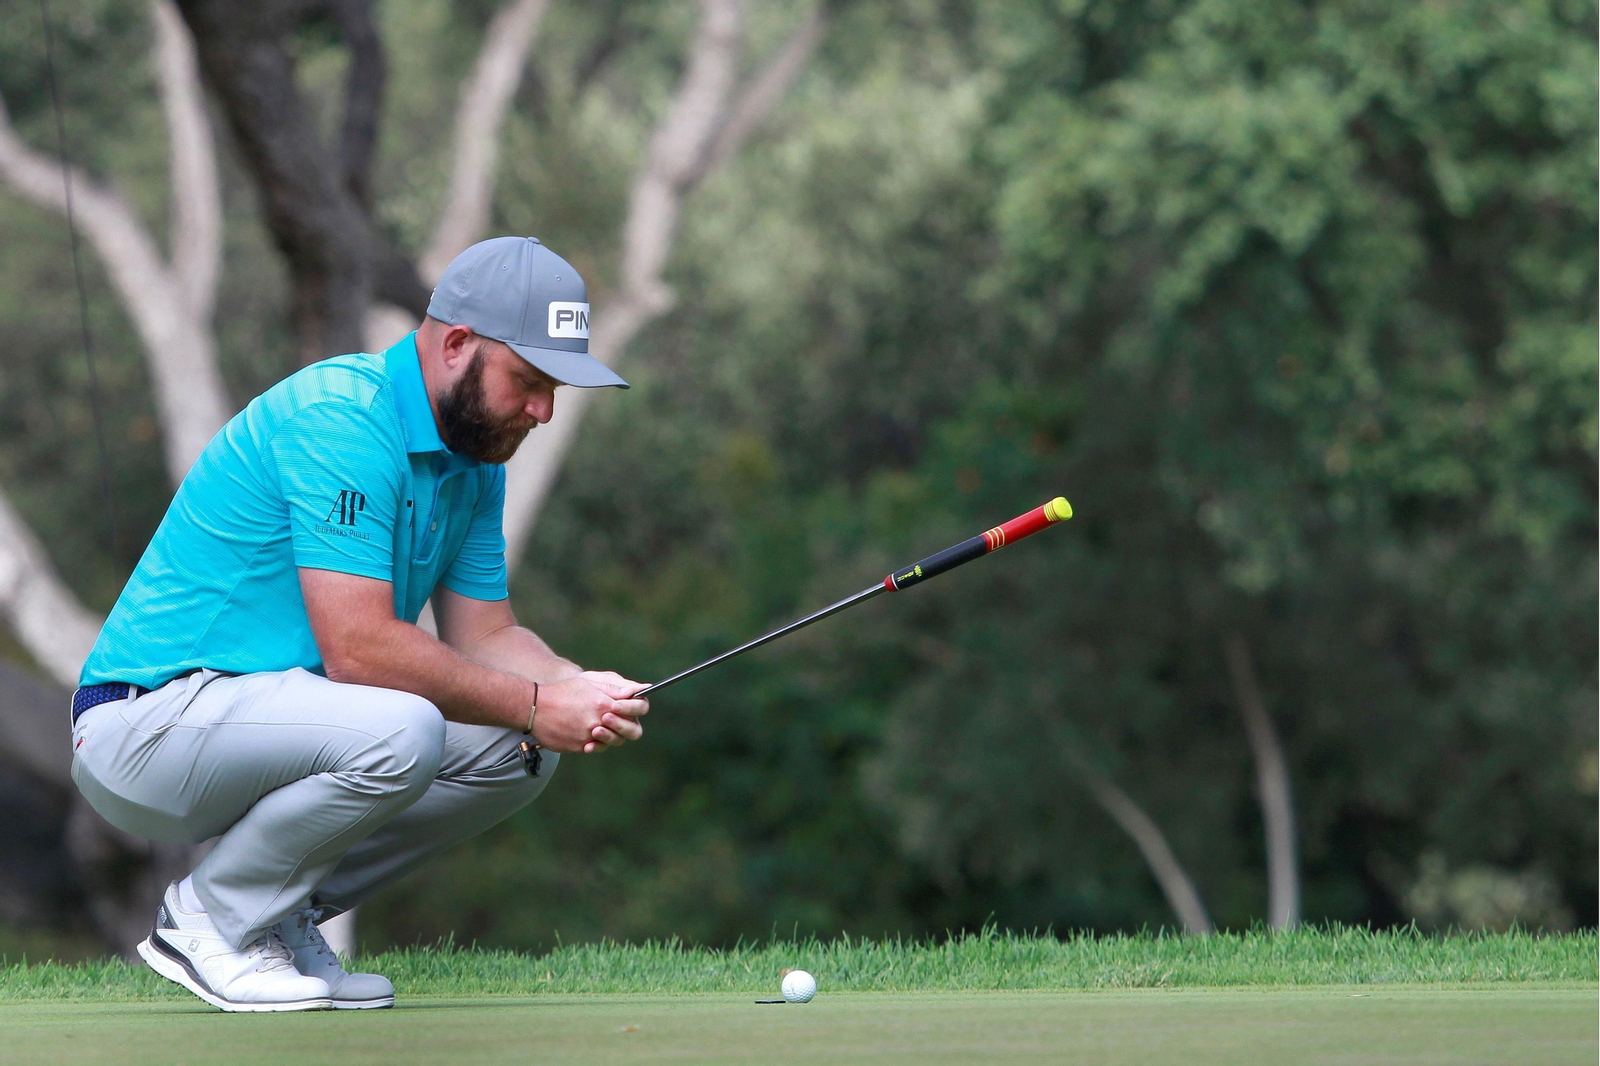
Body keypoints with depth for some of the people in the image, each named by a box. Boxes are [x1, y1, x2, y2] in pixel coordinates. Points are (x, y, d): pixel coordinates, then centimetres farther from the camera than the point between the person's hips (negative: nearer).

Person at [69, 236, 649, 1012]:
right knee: (399, 733, -33)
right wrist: (535, 705, -21)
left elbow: (486, 636, 10)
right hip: (150, 725, -10)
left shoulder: (475, 461, 9)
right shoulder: (340, 420, -22)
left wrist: (578, 689, -11)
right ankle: (210, 920, -10)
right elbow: (360, 647, -27)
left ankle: (280, 917, 7)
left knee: (521, 750, -1)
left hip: (269, 710, 10)